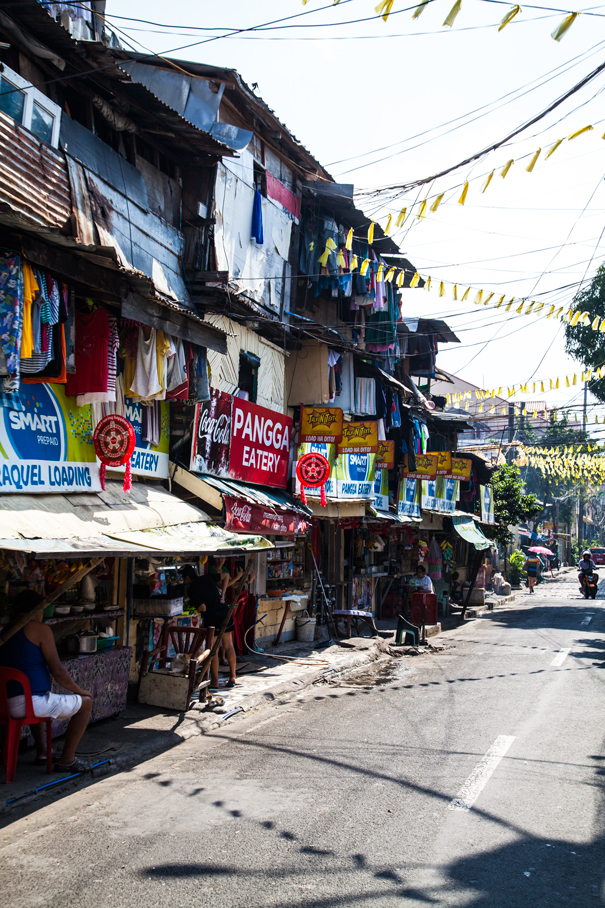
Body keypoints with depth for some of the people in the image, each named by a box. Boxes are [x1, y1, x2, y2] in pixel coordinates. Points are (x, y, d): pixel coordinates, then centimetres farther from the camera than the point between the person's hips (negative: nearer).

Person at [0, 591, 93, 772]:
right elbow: (58, 671, -11)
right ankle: (66, 760, 11)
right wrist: (80, 690, 6)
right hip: (32, 702, -8)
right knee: (85, 702, 9)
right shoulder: (39, 629, -8)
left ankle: (42, 753, 40)